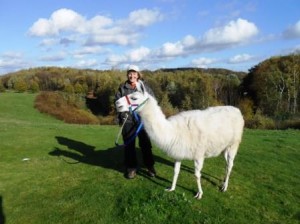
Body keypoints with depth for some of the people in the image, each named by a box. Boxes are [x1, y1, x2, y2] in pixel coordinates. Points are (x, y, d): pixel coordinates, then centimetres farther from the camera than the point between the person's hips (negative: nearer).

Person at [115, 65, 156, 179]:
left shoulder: (145, 87, 4)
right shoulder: (122, 87, 5)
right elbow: (117, 101, 7)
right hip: (127, 120, 1)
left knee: (145, 144, 9)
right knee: (129, 145, 8)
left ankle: (150, 166, 23)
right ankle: (131, 168, 22)